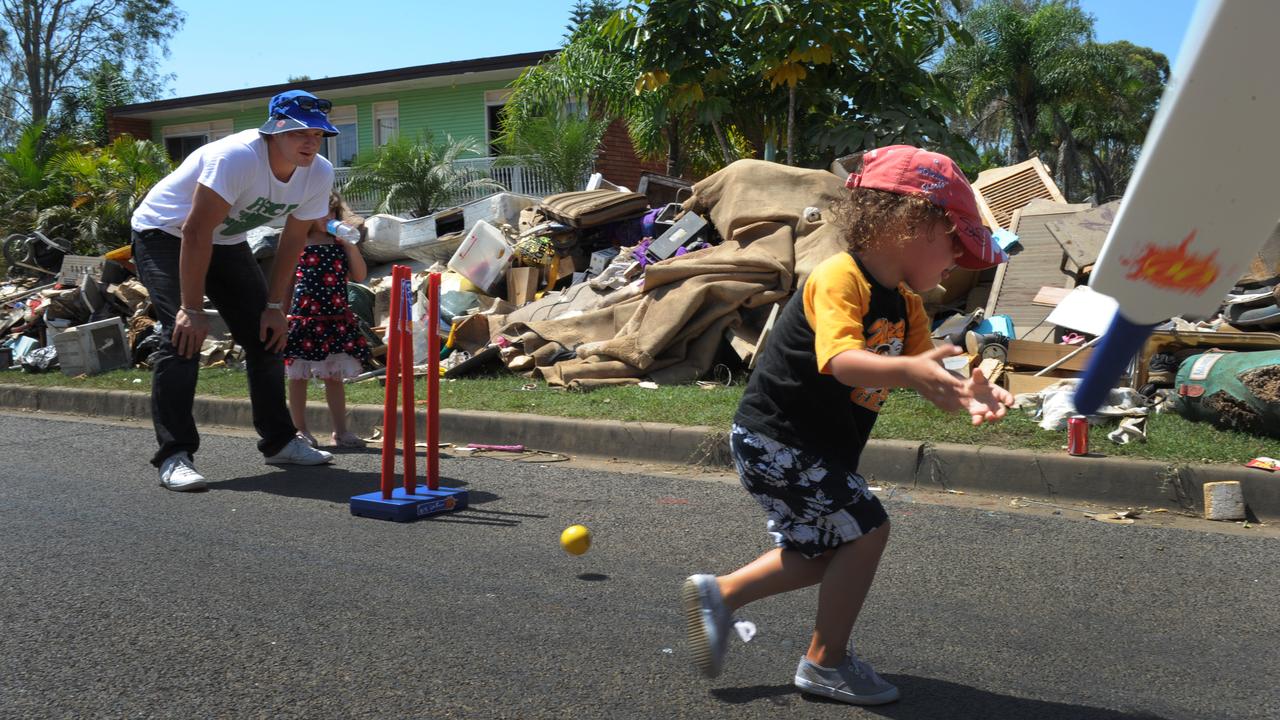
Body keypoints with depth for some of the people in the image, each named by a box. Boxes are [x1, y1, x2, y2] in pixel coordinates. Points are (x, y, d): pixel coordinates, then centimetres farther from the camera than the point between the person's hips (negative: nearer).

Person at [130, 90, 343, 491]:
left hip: (226, 241, 7)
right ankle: (174, 455, -15)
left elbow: (293, 239, -1)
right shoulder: (236, 157, -34)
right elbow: (196, 233, -33)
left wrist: (274, 306, -4)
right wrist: (193, 309, -32)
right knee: (184, 335, -22)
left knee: (267, 334, 4)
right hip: (165, 233, -7)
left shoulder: (319, 175, -12)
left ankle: (279, 442, 16)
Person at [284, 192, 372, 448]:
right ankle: (300, 430, 15)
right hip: (304, 317, -3)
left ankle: (341, 431, 14)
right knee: (298, 376, 5)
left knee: (334, 376, 9)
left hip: (337, 318, 3)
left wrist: (350, 245, -3)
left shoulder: (339, 243, 11)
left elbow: (360, 276, 5)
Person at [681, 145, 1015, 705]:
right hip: (773, 438, -10)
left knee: (822, 554, 17)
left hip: (814, 450, 10)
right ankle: (826, 663, 4)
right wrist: (906, 369, -54)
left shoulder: (905, 304, 8)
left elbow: (927, 378, 2)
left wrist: (969, 396, -19)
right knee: (866, 528, -10)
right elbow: (841, 361, -37)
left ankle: (718, 594, 29)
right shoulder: (839, 278, -22)